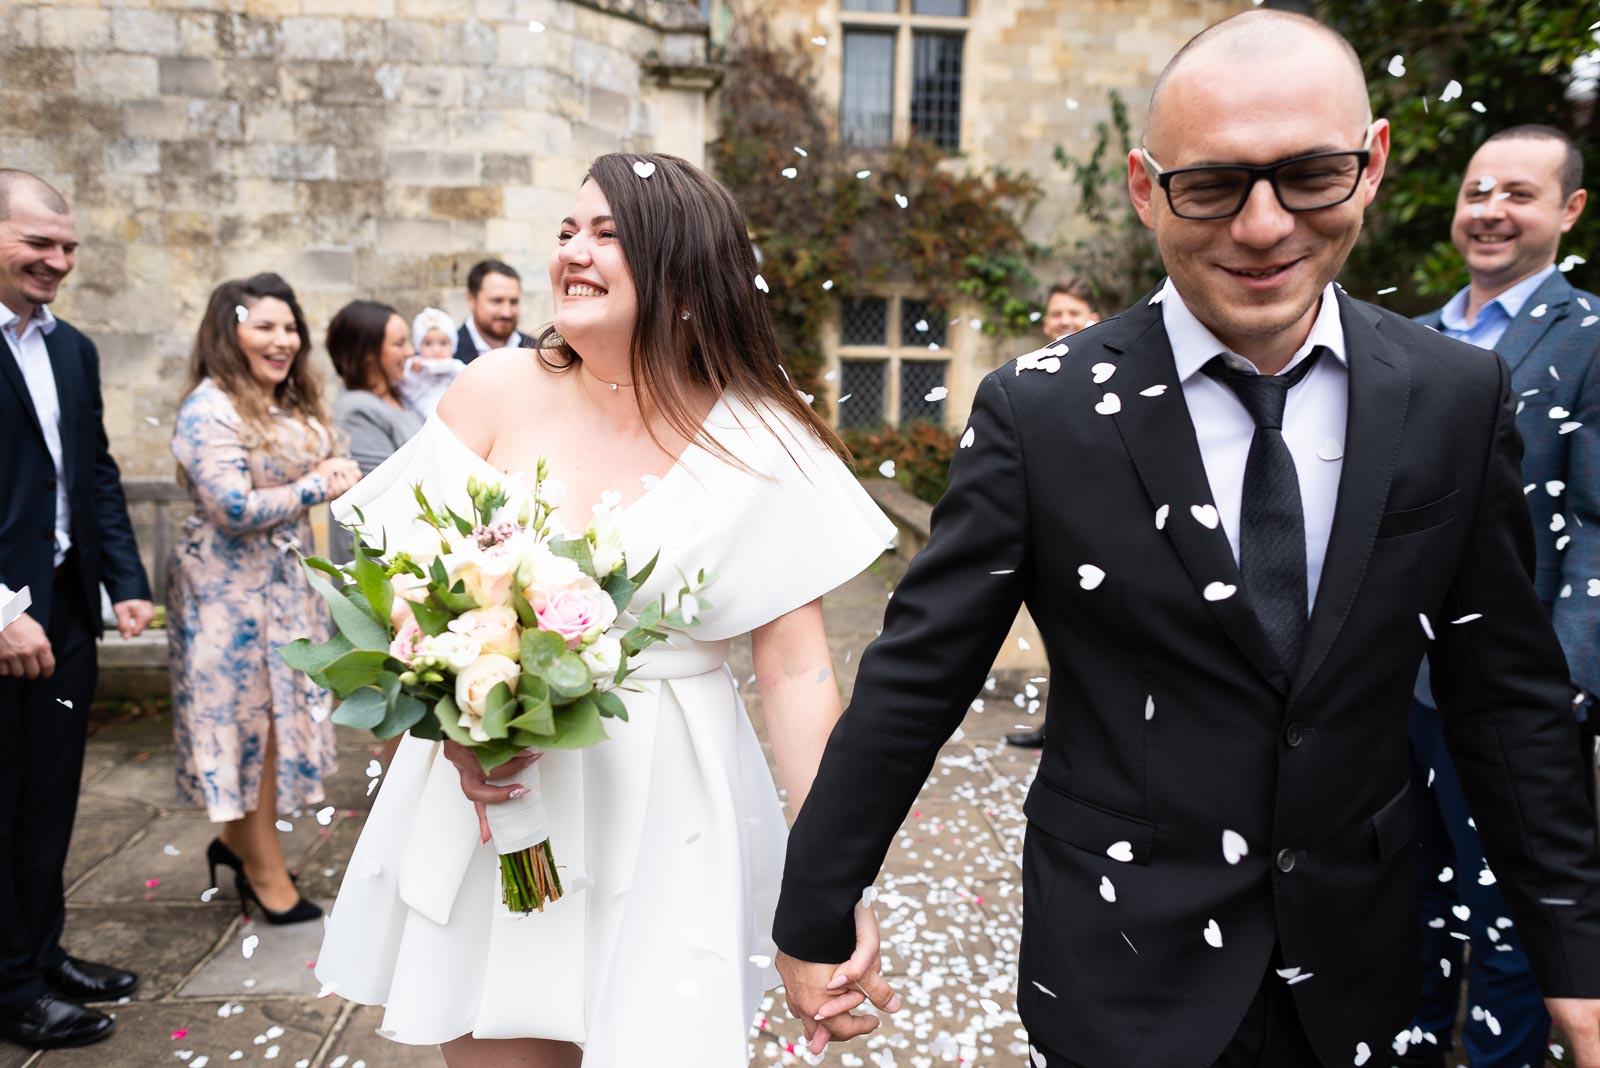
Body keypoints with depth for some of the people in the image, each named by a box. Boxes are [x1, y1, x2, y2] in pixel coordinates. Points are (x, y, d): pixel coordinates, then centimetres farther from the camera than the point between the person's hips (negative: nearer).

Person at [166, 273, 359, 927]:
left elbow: (318, 470, 23)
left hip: (286, 579, 8)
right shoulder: (209, 409, -16)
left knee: (282, 711, 12)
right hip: (230, 586, -8)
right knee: (251, 718, 2)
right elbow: (234, 510, -22)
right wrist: (317, 488, -15)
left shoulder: (294, 405, 11)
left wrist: (335, 470, 1)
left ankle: (237, 837, 31)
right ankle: (267, 873, 15)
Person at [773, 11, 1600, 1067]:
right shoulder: (1038, 411, -16)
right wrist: (814, 912, -7)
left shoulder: (1459, 396, -7)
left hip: (1357, 970, 4)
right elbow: (914, 680, -13)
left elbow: (1507, 690, 1)